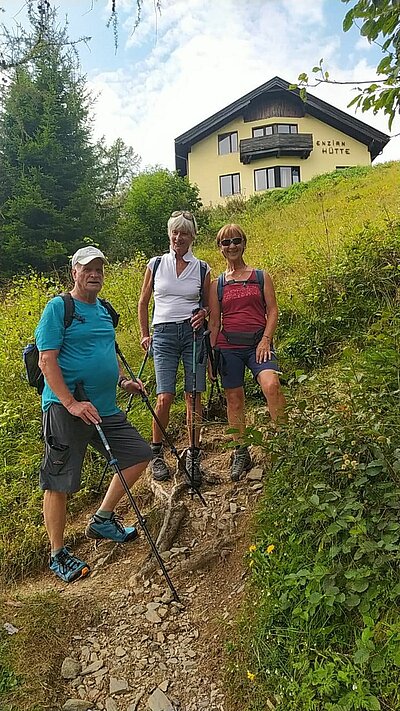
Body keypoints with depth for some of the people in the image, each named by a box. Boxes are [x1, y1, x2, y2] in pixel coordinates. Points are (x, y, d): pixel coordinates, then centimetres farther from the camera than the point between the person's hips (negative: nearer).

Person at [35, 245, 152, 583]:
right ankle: (58, 555, 20)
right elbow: (47, 359, -14)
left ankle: (102, 519, 27)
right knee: (58, 483, 1)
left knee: (140, 455, 12)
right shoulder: (58, 307, -8)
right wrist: (71, 403, -22)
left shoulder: (104, 309, 15)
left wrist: (123, 380, 10)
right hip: (65, 408, -8)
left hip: (105, 408, 8)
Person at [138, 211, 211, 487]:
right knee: (165, 397, -9)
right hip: (164, 333, -1)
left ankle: (194, 457, 14)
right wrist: (145, 335, 11)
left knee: (194, 396, 1)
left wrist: (203, 313, -6)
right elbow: (143, 302, 15)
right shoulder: (156, 264, 7)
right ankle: (157, 453, 12)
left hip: (193, 333, 1)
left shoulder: (202, 268, 8)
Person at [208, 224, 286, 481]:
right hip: (228, 346, 2)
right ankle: (241, 454, 16)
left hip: (258, 342, -1)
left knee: (272, 385, -26)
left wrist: (266, 340, -9)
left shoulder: (261, 277, 9)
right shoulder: (217, 284, 11)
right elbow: (214, 322, 11)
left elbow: (272, 310, 5)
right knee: (234, 398, 3)